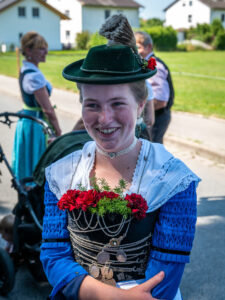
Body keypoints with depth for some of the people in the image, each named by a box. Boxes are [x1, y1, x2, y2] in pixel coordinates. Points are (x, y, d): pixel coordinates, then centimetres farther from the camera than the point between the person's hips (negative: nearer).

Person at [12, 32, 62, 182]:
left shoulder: (25, 70, 9)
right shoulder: (34, 75, -22)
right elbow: (48, 110, -22)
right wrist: (58, 132, -12)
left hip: (26, 122, 10)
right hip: (36, 126, -10)